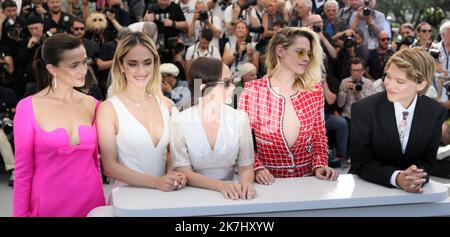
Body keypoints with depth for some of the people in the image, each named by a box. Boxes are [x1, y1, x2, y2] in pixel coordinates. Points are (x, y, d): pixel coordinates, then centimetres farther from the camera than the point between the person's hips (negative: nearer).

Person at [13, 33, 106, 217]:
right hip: (49, 205, -3)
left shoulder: (91, 104, 0)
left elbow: (94, 159, 9)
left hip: (91, 200, 3)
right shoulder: (28, 108, -10)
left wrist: (101, 200, 13)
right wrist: (20, 213, -2)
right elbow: (23, 169, -5)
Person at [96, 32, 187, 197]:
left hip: (165, 194, 3)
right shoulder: (108, 108, -5)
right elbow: (110, 166, -5)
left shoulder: (166, 104, 5)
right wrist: (155, 182, -14)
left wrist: (175, 175, -4)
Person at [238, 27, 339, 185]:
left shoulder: (314, 90, 7)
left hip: (307, 178, 3)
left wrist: (320, 165, -3)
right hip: (269, 181, -2)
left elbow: (319, 135, 13)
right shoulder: (252, 91, -2)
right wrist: (257, 168, -13)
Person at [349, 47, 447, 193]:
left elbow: (427, 159, 3)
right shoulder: (364, 109, -11)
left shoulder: (436, 112, -3)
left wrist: (415, 178, -19)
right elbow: (361, 161, -10)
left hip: (414, 191, 2)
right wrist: (396, 178, -25)